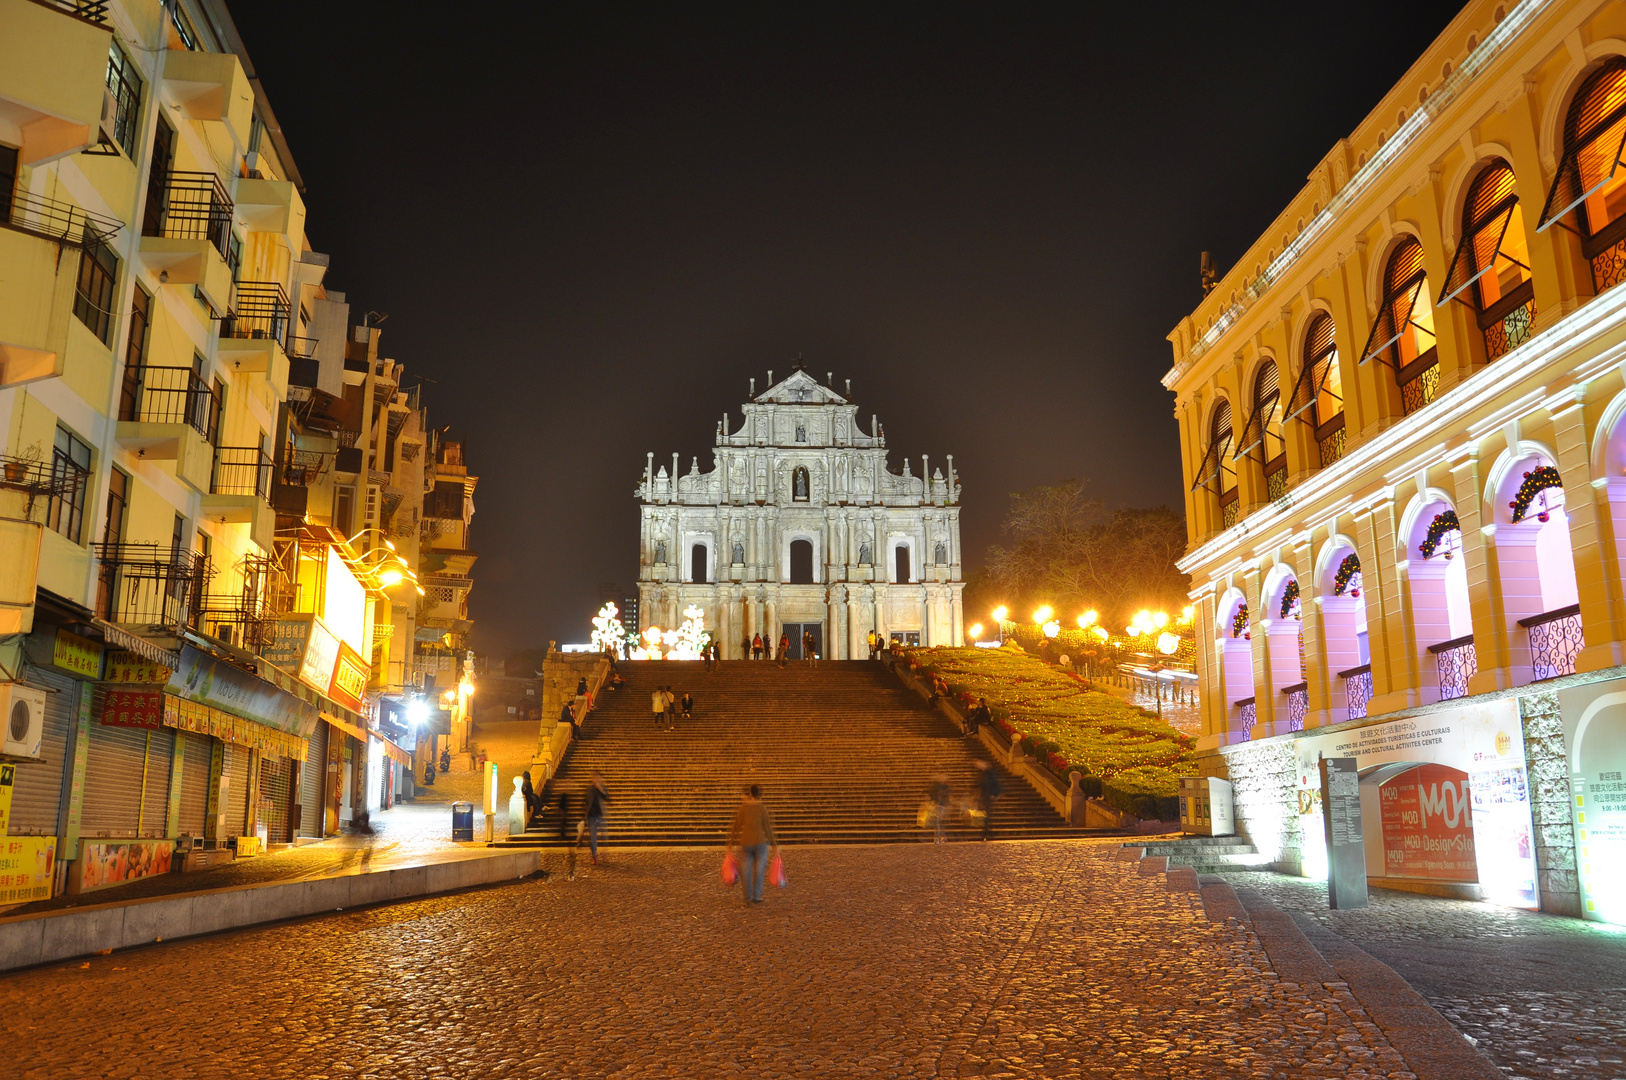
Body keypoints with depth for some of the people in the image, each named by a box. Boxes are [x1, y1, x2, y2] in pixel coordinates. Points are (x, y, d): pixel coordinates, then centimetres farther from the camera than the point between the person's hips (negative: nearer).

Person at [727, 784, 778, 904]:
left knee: (746, 871, 13)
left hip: (746, 843, 2)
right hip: (760, 842, -2)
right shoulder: (762, 808, -8)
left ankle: (748, 897, 16)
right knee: (759, 870, 11)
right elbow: (767, 828, -7)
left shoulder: (743, 807, -2)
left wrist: (731, 843, 8)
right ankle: (756, 897, 14)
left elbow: (736, 826, 0)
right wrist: (773, 843, 3)